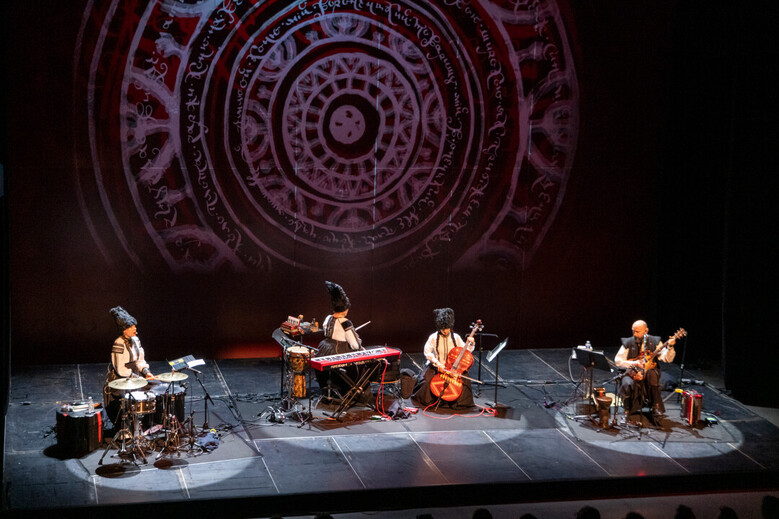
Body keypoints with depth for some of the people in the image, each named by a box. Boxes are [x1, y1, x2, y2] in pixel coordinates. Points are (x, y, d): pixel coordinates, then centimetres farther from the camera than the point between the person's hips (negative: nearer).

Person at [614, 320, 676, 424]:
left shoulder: (654, 341, 2)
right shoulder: (628, 343, 2)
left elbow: (667, 359, -6)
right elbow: (617, 360, -1)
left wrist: (670, 347, -26)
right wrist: (633, 363, -15)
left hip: (649, 372, 0)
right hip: (633, 373, 0)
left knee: (651, 374, -37)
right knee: (627, 384, -34)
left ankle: (656, 409, -26)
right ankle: (627, 411, -6)